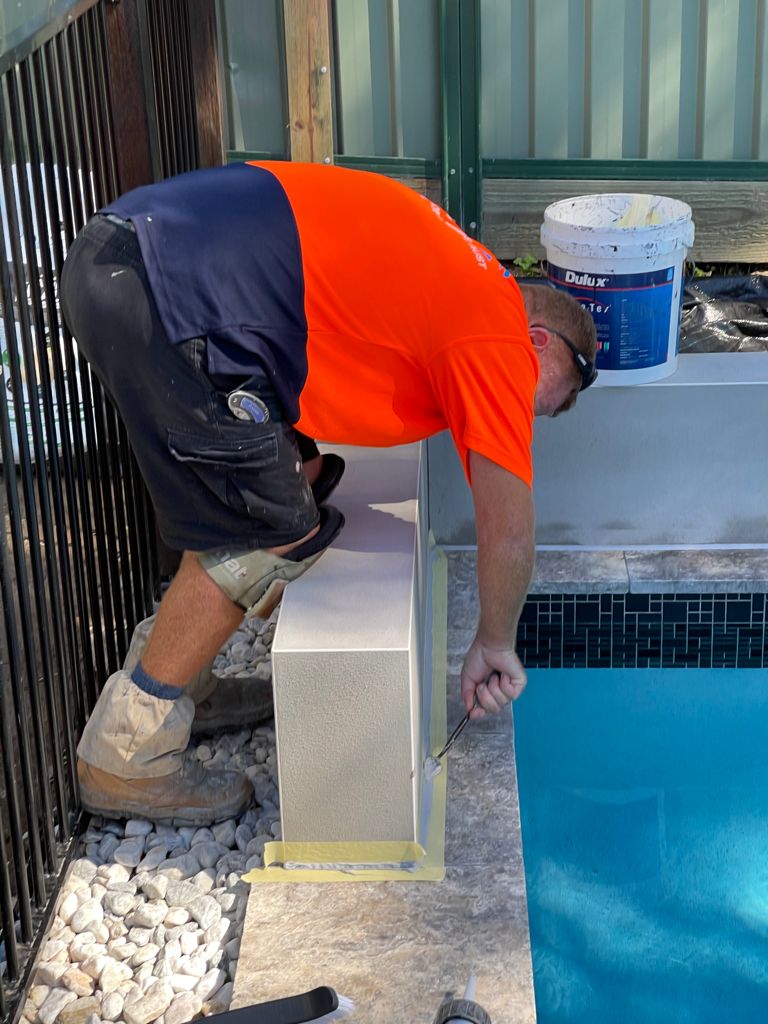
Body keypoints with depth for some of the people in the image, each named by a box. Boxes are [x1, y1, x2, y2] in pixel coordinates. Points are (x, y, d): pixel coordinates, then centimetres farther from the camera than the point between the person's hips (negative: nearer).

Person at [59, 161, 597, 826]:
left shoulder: (460, 272, 23)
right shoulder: (499, 340, -1)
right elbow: (508, 526, -3)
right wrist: (495, 645, 14)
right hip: (168, 292, -10)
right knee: (274, 538, -2)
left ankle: (178, 682, 29)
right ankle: (126, 757, 7)